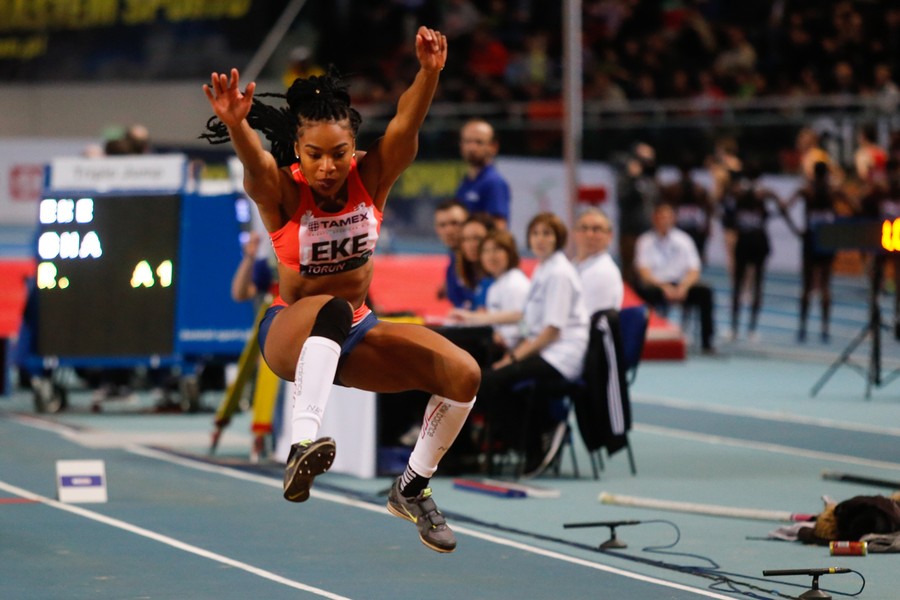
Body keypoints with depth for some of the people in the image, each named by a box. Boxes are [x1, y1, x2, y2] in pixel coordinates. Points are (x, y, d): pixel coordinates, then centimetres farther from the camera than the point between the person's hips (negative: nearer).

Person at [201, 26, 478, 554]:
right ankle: (302, 446, -58)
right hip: (291, 332, -4)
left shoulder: (372, 177, -10)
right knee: (332, 310, -40)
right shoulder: (281, 191, -16)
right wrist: (236, 124, -63)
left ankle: (413, 489, 6)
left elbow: (406, 124, -28)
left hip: (357, 333, 4)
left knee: (463, 373, -14)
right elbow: (255, 162, -40)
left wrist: (429, 73, -48)